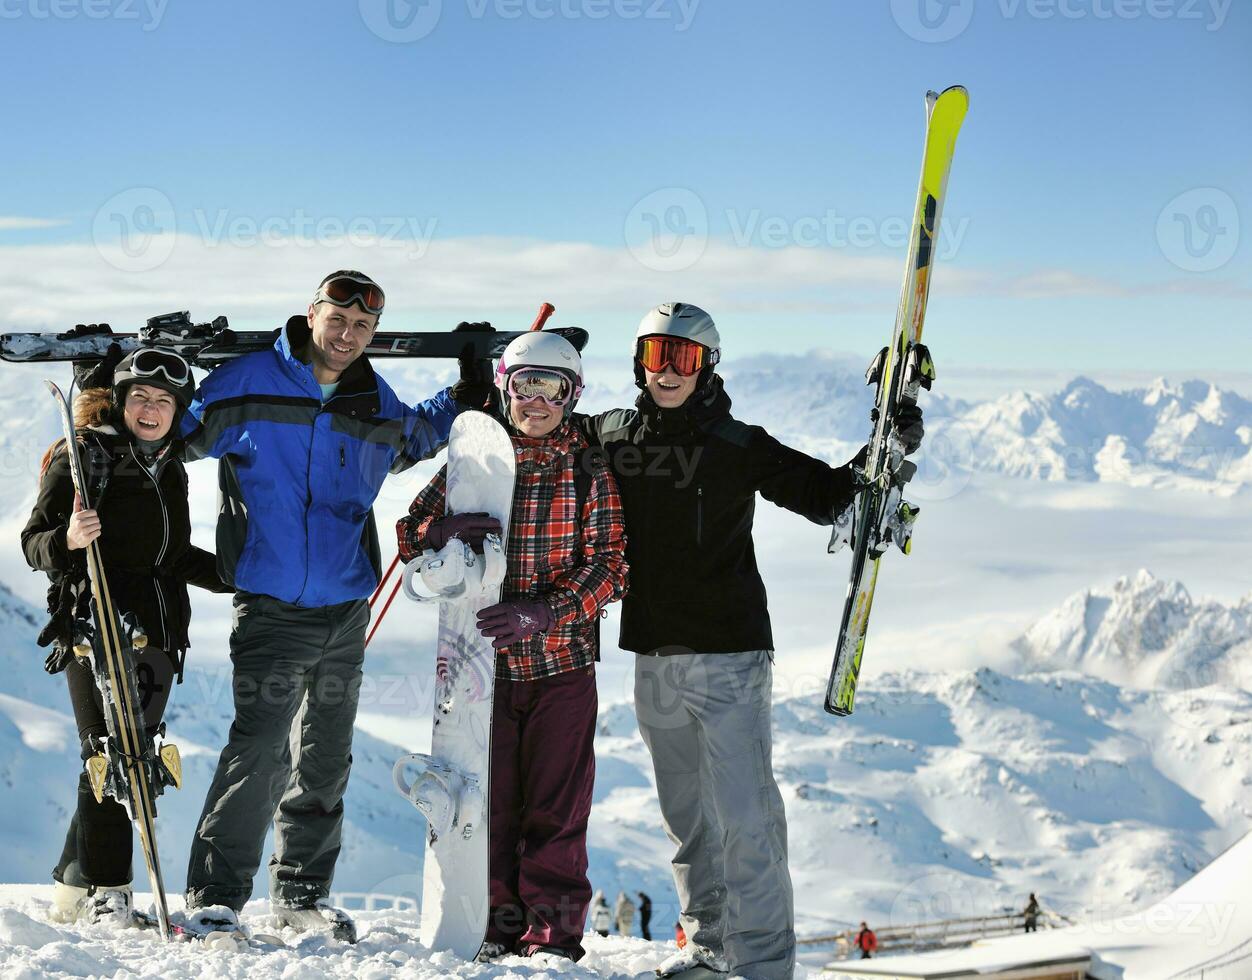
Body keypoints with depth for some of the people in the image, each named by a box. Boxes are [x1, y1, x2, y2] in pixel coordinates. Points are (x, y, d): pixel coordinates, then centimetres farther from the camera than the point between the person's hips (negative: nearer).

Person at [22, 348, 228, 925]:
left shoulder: (171, 472, 16)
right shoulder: (83, 456, -4)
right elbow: (34, 544, -8)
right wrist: (68, 540, -28)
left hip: (157, 633, 7)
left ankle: (75, 888, 14)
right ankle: (103, 890, 0)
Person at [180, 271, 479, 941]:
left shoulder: (377, 406, 11)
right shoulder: (246, 384, -3)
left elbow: (414, 437, 34)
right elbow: (175, 431, 8)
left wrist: (466, 397, 23)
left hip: (346, 609, 5)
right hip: (272, 605, -5)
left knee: (325, 759, 11)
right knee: (259, 748, -17)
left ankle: (301, 892, 23)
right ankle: (214, 894, -7)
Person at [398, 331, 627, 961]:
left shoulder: (590, 473, 3)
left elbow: (608, 563, -5)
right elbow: (411, 537, 5)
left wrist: (543, 612, -21)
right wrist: (445, 530, -20)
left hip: (561, 661, -1)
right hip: (480, 660, 1)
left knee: (556, 806, -1)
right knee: (488, 800, 3)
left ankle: (554, 930, 7)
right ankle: (496, 922, 14)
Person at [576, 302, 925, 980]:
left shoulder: (738, 447, -5)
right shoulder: (609, 437, 7)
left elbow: (824, 496, -3)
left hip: (728, 656, -5)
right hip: (652, 656, 5)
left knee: (744, 815, -7)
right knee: (685, 815, 14)